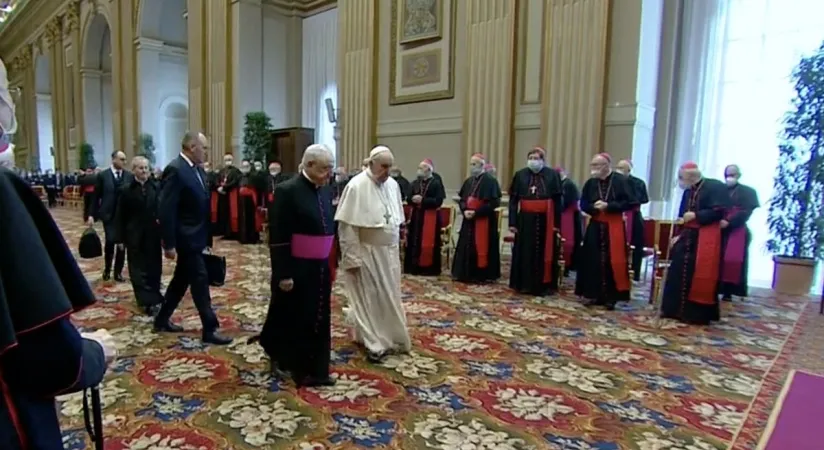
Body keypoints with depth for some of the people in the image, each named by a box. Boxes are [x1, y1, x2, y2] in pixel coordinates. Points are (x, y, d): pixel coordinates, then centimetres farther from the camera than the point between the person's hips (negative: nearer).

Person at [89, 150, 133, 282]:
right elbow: (96, 196, 2)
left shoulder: (130, 176, 3)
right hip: (109, 214, -2)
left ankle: (118, 272, 15)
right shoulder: (102, 175, 0)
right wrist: (92, 215, -2)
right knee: (110, 241, -10)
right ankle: (107, 269, 14)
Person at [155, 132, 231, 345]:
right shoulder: (175, 170, -17)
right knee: (200, 280, -3)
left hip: (196, 236, 9)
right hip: (186, 238, -9)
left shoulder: (198, 169, 10)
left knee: (181, 279, 18)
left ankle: (162, 320, 33)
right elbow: (166, 210, -20)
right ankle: (209, 329, 6)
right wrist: (169, 244, -21)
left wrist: (207, 237, 13)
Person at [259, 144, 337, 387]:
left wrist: (332, 263, 13)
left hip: (320, 268, 7)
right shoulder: (287, 191, -15)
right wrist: (283, 274, -18)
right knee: (294, 319, 9)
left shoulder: (326, 191, 7)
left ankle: (316, 370, 26)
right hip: (296, 270, -7)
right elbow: (278, 237, -16)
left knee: (319, 320, 12)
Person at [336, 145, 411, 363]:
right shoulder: (356, 186, -16)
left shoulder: (393, 185, 4)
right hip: (367, 252, -6)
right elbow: (347, 225, -16)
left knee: (389, 296, 16)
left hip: (389, 251, 6)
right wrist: (352, 258, -17)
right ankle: (374, 343, 17)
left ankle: (389, 336, 33)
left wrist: (396, 245, 13)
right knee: (369, 298, 5)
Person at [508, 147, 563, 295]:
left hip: (545, 220, -1)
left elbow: (558, 201, -1)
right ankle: (524, 284, 18)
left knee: (544, 253, 6)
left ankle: (543, 286, 17)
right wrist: (512, 222, -4)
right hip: (526, 220, 1)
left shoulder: (553, 175, 0)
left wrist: (557, 223, -7)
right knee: (525, 253, 6)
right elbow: (513, 200, 2)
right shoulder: (520, 175, 3)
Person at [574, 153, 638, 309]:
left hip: (614, 226, -4)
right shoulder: (590, 183, 5)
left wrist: (608, 206, -17)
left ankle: (611, 297, 9)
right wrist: (594, 207, -12)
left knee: (612, 261, -2)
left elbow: (630, 202, -10)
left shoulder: (621, 181, -8)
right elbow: (583, 204, 9)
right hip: (595, 226, 4)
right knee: (593, 261, 3)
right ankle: (594, 295, 14)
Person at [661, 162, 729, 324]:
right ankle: (676, 309, 16)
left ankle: (697, 313, 8)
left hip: (706, 239, -7)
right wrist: (678, 234, 9)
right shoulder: (688, 192, 14)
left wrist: (695, 215, -17)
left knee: (701, 277, -2)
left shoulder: (716, 187, -8)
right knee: (679, 273, 7)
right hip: (687, 237, 8)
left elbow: (719, 211, -17)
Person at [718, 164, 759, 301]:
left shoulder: (747, 192, 8)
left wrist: (728, 222, -20)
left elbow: (745, 212, -6)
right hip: (718, 230, 2)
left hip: (736, 231, -2)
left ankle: (728, 292, -4)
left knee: (733, 260, -9)